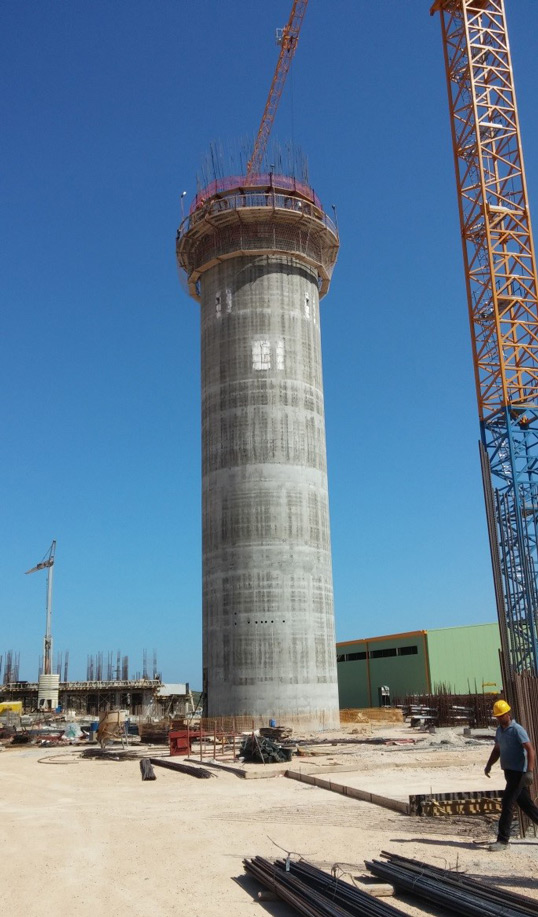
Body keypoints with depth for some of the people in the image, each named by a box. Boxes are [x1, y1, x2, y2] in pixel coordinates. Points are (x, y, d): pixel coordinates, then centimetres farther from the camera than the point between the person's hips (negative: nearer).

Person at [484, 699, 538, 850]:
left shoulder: (517, 730, -15)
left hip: (518, 773, -8)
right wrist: (489, 765, 8)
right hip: (509, 772, 8)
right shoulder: (499, 730, 11)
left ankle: (503, 840, -6)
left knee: (507, 804, -10)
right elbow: (497, 750, 21)